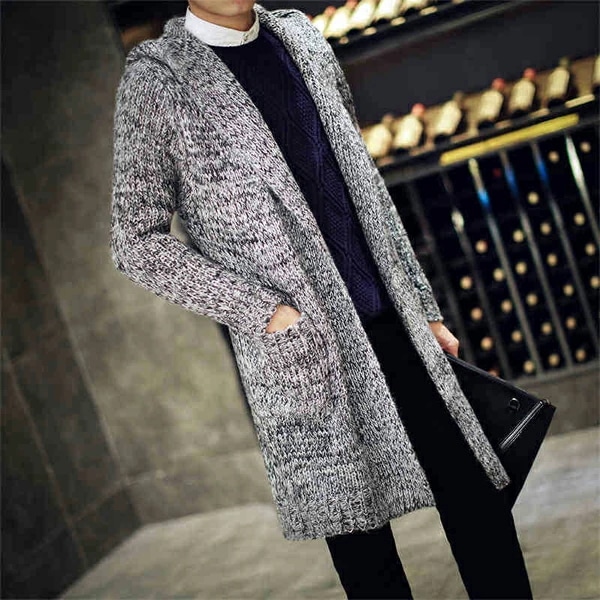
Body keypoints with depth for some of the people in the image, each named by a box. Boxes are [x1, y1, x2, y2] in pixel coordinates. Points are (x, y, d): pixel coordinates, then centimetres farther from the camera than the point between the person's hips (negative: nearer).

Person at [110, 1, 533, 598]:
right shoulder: (156, 81, -3)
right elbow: (136, 241, -4)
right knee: (360, 530, 5)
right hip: (302, 349, -5)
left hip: (391, 324, 5)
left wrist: (424, 306, 16)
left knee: (476, 493, 5)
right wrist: (265, 311, -12)